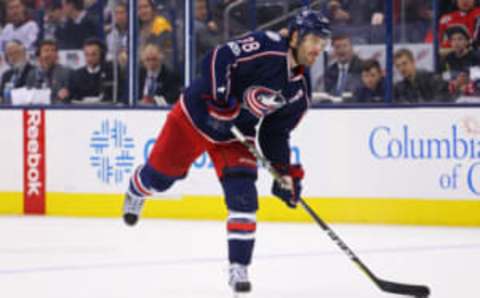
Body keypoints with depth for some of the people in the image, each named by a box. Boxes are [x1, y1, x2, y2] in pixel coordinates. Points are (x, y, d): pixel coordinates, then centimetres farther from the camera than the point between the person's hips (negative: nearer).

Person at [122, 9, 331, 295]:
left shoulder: (301, 90, -4)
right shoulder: (265, 47, -26)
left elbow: (276, 134, 4)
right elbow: (218, 59, -30)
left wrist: (286, 172, -3)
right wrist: (222, 103, -33)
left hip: (236, 137, 5)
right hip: (197, 114, -5)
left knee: (244, 200, -11)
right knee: (161, 173, 12)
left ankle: (239, 269, -5)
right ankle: (136, 191, 49)